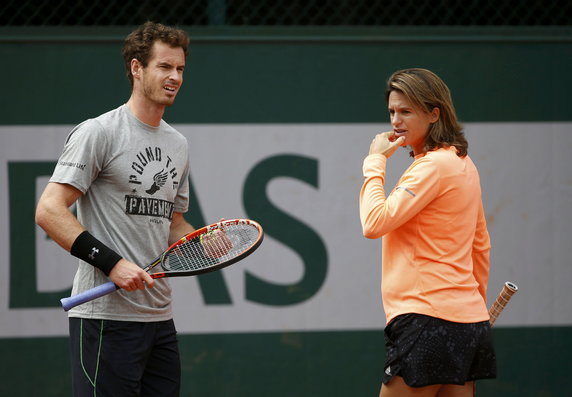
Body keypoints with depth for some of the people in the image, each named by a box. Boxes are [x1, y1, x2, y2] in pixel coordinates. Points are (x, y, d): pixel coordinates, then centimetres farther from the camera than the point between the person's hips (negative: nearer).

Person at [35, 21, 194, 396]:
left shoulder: (178, 144, 17)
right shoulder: (98, 133, -7)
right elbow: (49, 211, -14)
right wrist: (112, 263, -21)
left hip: (159, 319, 8)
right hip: (106, 316, -8)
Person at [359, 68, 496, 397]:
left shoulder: (434, 166, -12)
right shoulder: (463, 164, 17)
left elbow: (375, 223, -15)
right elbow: (481, 246, 24)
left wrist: (375, 163, -4)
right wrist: (478, 304, 31)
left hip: (429, 320, -10)